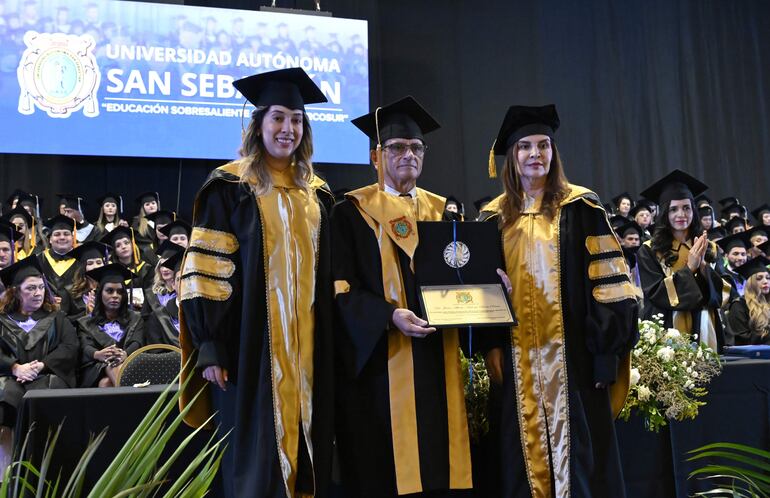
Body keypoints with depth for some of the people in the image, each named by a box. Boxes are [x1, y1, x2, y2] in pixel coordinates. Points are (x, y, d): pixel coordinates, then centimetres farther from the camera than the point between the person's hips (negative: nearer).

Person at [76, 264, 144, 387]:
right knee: (105, 384, -38)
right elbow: (86, 347, 4)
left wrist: (124, 354, -23)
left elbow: (136, 344, 4)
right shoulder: (86, 323, 23)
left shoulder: (135, 319, 24)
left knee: (107, 383, -37)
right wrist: (98, 354, -24)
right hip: (96, 367, 0)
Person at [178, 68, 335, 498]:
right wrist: (210, 347, -15)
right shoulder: (230, 187, -3)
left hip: (307, 347, 5)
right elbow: (206, 272, -8)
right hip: (251, 343, -4)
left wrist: (332, 340, 10)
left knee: (306, 451, 10)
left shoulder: (316, 192, 12)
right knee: (255, 460, 1)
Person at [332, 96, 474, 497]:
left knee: (441, 464, 7)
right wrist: (390, 316, -22)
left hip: (437, 358, 5)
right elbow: (342, 287, -8)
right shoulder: (353, 212, 0)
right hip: (382, 360, -5)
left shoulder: (441, 211, 16)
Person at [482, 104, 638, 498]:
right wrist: (489, 344, 0)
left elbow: (607, 279, -4)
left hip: (569, 352, -3)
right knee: (525, 455, 7)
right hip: (516, 357, 3)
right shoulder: (495, 217, 11)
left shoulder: (579, 207, 1)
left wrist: (605, 348, -12)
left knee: (575, 448, 0)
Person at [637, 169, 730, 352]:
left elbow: (722, 293, 2)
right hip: (666, 333, -3)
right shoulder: (650, 251, -1)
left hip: (703, 331, 3)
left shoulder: (709, 248, 9)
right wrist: (689, 268, -15)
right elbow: (656, 294, -9)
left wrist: (703, 265, -13)